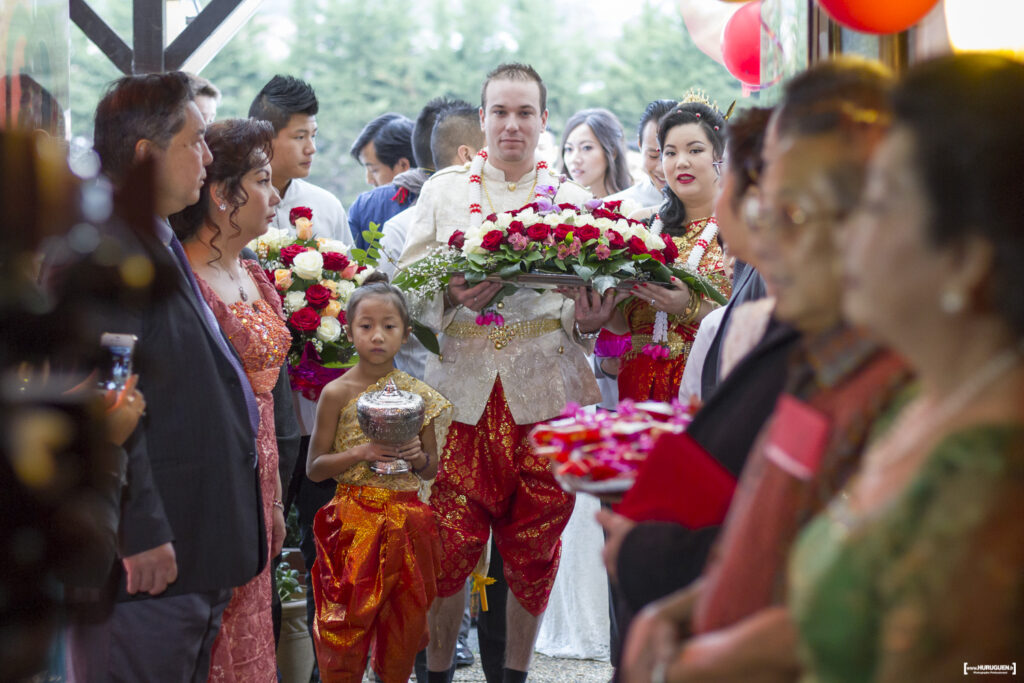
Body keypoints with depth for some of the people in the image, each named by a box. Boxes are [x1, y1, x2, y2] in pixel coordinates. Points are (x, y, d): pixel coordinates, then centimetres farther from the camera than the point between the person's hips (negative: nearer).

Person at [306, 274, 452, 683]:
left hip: (407, 522, 3)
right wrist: (361, 453, -15)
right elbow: (314, 468, -2)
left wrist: (418, 457, -9)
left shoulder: (418, 395, 5)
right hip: (354, 521, -3)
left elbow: (432, 469, 13)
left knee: (404, 623, 8)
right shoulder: (338, 393, -3)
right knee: (346, 624, -4)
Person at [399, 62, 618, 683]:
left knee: (533, 549, 6)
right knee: (449, 546, -3)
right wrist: (451, 296, -17)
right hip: (462, 389, 0)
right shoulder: (443, 190, 9)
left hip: (545, 393, 1)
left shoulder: (572, 198, 9)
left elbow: (591, 296, 7)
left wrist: (586, 320, -16)